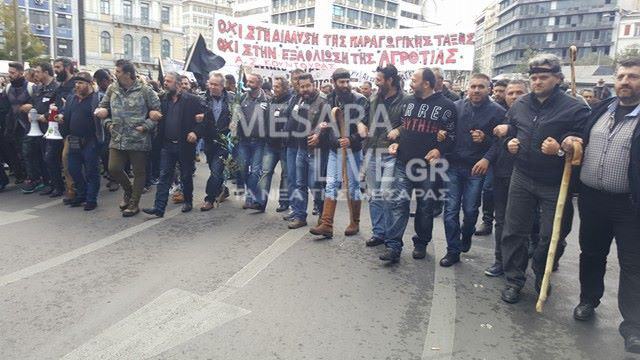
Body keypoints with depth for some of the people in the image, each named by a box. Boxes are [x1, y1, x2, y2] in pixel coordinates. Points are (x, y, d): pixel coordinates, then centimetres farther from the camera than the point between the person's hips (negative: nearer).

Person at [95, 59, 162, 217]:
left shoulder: (145, 90, -8)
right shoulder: (112, 89, 6)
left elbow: (158, 111, -5)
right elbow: (103, 108, 18)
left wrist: (146, 126, -13)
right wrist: (108, 122, 3)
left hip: (138, 140, -4)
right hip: (117, 139, 4)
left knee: (139, 172, 5)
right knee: (114, 169, 0)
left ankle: (134, 203, 19)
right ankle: (129, 191, 29)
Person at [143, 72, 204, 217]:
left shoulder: (192, 99, -6)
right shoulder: (163, 99, 7)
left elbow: (204, 117, -6)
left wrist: (196, 132, -16)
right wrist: (159, 137, -3)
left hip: (185, 145, -3)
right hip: (167, 145, 3)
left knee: (186, 176, 12)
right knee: (164, 176, 0)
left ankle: (188, 201, 31)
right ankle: (159, 208, 1)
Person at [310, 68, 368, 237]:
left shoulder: (359, 100, -10)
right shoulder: (330, 100, 7)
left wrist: (351, 140, -24)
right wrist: (323, 127, -3)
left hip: (352, 149, -5)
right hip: (334, 149, 5)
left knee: (353, 185, 5)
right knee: (331, 185, 2)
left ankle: (355, 223, 20)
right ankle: (326, 225, 4)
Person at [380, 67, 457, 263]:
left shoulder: (445, 106, -3)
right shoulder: (409, 101, 12)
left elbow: (452, 133, -2)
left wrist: (439, 150, -17)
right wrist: (396, 142, 5)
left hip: (428, 165, -3)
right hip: (403, 163, 3)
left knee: (425, 207, 9)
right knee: (397, 203, -5)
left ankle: (421, 244, 26)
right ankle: (393, 247, -3)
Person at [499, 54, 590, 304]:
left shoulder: (575, 108, -10)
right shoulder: (520, 105, 6)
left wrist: (561, 150, -28)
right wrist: (509, 143, 0)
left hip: (555, 184, -3)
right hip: (522, 178, 4)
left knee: (551, 236, 9)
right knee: (514, 231, 7)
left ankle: (542, 278, 35)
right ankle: (514, 280, 22)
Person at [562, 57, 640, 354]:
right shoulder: (601, 110, 8)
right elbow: (583, 141, 21)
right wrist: (572, 143, -2)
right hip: (591, 197, 5)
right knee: (591, 254, 17)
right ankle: (588, 301, 35)